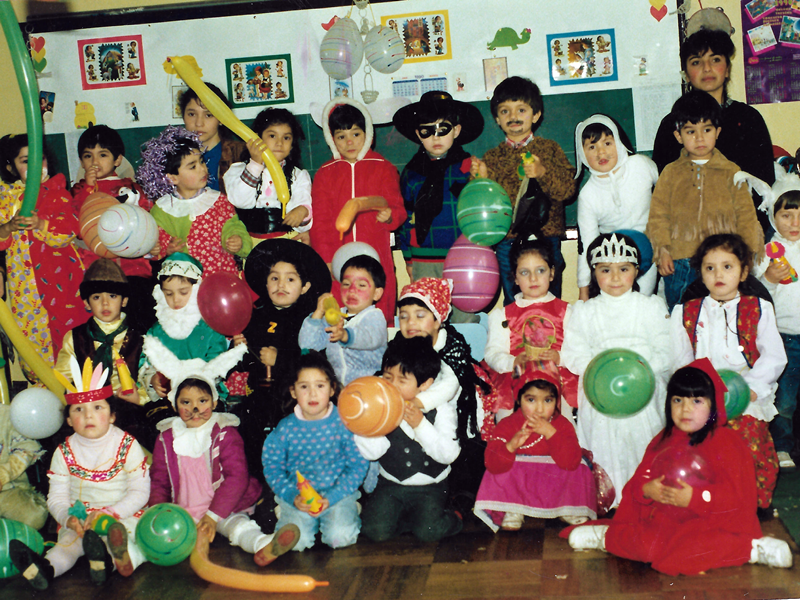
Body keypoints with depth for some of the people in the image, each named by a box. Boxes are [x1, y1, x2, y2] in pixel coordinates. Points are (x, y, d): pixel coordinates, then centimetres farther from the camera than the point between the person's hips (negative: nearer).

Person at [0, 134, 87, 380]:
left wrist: (40, 224, -25)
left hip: (60, 273, -1)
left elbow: (69, 230, -9)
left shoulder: (56, 190, 3)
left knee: (68, 323, 0)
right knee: (32, 330, 4)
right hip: (25, 275, 2)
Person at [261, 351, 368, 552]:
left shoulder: (344, 423, -7)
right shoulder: (285, 428, -3)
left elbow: (358, 465, -5)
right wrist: (293, 497, -13)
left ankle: (350, 513, 9)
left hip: (338, 493, -1)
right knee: (295, 540, -22)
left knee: (341, 537, -23)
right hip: (298, 496, 1)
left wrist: (330, 498, -15)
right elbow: (272, 467, 4)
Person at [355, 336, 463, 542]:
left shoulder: (441, 410, -8)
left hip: (429, 488, -2)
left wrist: (420, 425, -26)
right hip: (390, 484, 2)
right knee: (375, 531, -17)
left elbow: (449, 454, -19)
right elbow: (372, 453, -12)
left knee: (428, 531, -23)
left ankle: (451, 518, 9)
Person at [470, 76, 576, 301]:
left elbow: (568, 188, -7)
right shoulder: (493, 157, 10)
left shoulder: (549, 149, 5)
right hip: (507, 242, 2)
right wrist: (481, 179, -13)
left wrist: (543, 173, -22)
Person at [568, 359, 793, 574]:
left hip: (710, 521, -7)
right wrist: (647, 489, -13)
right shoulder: (663, 440, 13)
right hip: (664, 517, 8)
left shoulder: (726, 443, -7)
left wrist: (694, 498, -25)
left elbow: (736, 494, -15)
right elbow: (640, 477, 11)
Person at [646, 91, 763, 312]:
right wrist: (662, 249, -6)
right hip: (679, 264, 1)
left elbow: (746, 216, 7)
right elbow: (658, 214, 6)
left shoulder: (731, 173, 7)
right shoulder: (670, 174, 8)